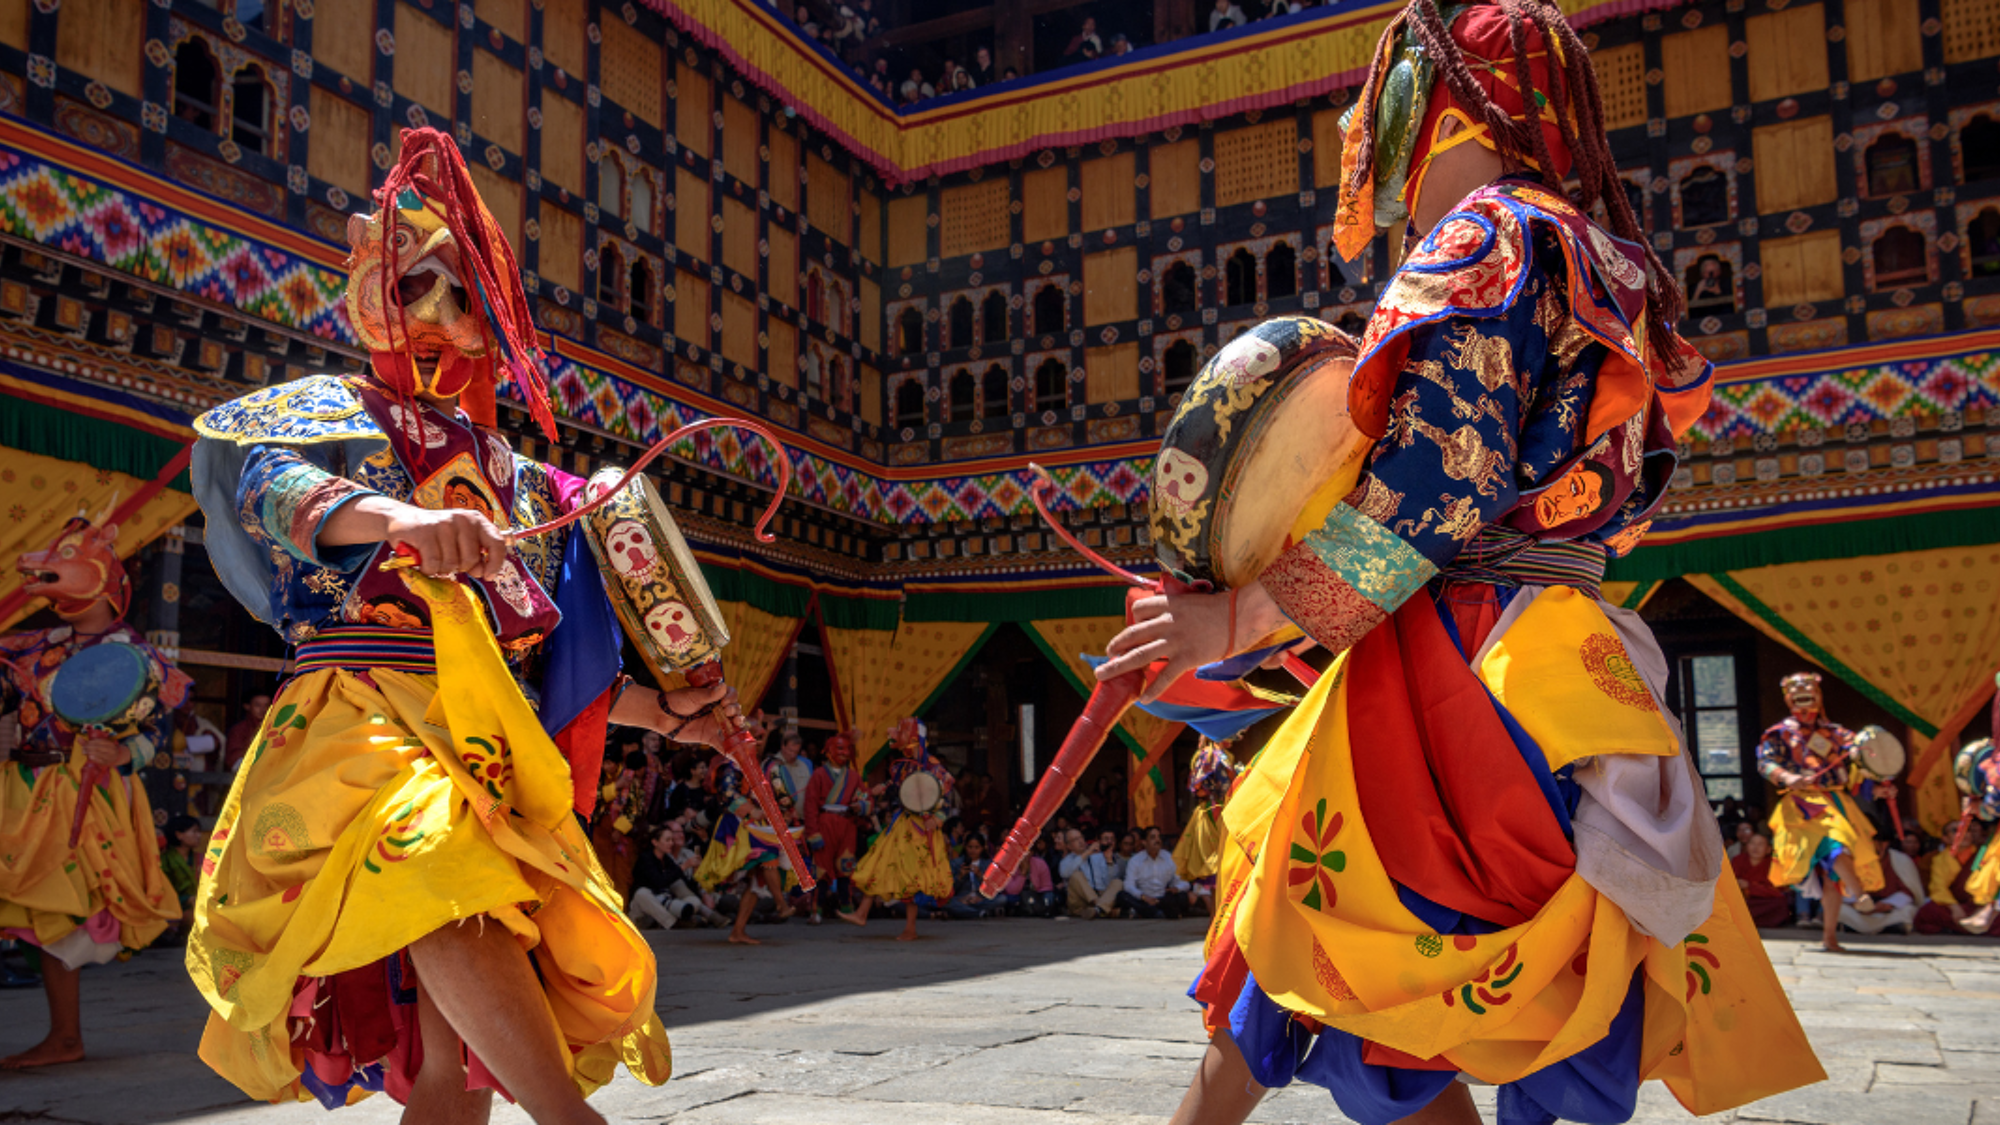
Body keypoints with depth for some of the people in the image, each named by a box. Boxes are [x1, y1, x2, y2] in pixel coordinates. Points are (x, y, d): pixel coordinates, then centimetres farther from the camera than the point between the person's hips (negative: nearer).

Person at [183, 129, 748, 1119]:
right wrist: (395, 516, -34)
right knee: (444, 874, -39)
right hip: (364, 733, -6)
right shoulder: (338, 412, 10)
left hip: (484, 766, 6)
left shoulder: (516, 482, 26)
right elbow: (252, 467, -15)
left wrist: (664, 714, 18)